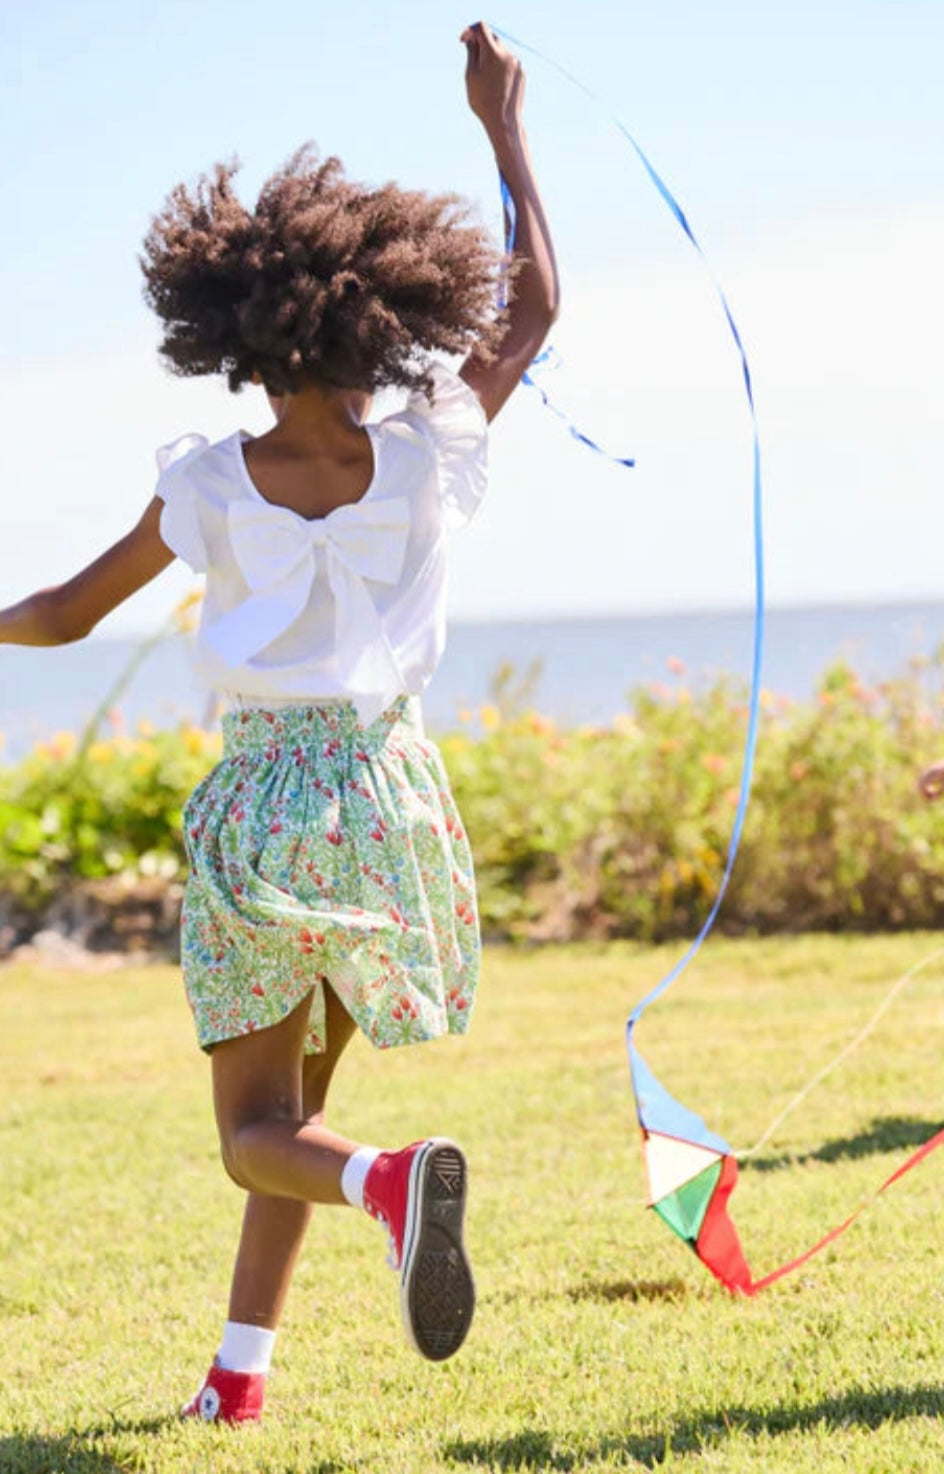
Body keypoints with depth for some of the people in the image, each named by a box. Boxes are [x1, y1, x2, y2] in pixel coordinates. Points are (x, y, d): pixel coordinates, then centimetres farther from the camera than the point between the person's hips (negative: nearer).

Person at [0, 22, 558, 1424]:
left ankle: (392, 1176, -32)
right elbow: (533, 303, 7)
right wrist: (505, 128, 14)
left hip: (258, 809, -2)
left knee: (258, 1131, 2)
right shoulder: (422, 462, -6)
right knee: (294, 1093, 19)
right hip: (385, 798, 2)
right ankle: (241, 1367, 17)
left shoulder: (208, 488, -8)